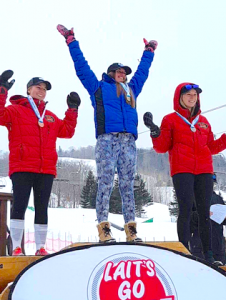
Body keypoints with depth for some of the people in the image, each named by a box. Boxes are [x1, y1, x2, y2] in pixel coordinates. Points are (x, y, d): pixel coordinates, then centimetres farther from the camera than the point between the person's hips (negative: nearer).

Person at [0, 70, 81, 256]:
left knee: (42, 209, 6)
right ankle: (16, 247, -5)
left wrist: (72, 110, 17)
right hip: (22, 168, -5)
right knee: (20, 206, -10)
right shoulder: (16, 110, 7)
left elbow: (67, 131, 20)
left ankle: (41, 247, 11)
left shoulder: (50, 116, 23)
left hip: (46, 170, 5)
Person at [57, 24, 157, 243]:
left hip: (128, 141, 4)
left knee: (127, 186, 0)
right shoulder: (98, 87, 18)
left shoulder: (131, 89, 29)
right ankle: (103, 228, -12)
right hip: (107, 140, -4)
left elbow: (142, 71, 43)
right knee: (105, 184, -10)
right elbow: (81, 66, 20)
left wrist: (149, 51, 53)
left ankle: (131, 229, -2)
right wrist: (71, 41, 23)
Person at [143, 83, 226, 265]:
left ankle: (208, 254, 3)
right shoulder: (171, 119, 8)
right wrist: (155, 131, -15)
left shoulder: (203, 121, 19)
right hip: (182, 170, -3)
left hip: (204, 171, 4)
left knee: (204, 211, 1)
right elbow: (162, 147, 2)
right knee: (186, 209, -12)